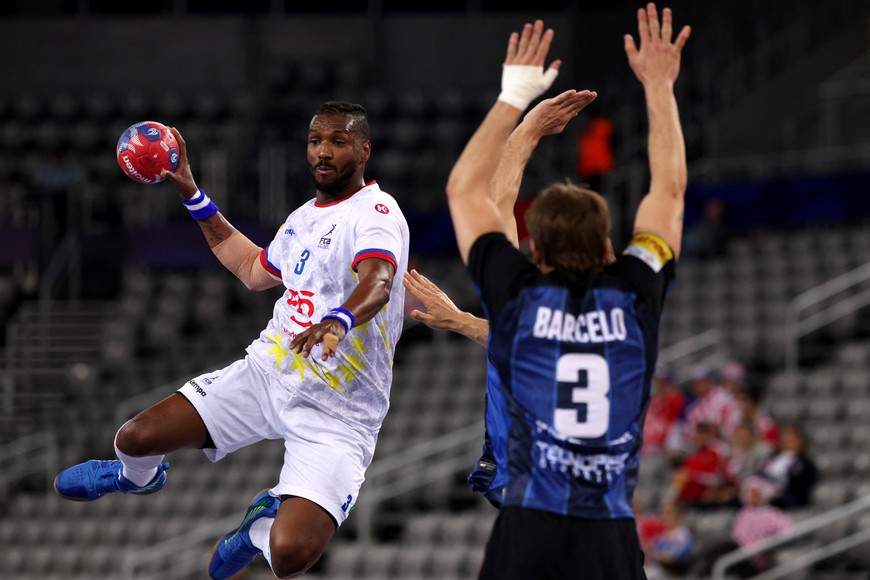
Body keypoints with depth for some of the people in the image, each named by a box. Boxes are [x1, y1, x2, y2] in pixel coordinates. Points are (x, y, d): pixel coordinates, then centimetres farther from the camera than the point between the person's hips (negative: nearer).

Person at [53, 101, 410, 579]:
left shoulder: (376, 212, -13)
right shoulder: (304, 217, 14)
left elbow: (377, 282, -34)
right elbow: (254, 271, 35)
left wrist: (338, 321, -57)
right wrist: (193, 195, 34)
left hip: (337, 413, -6)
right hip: (267, 371, 6)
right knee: (137, 437, -6)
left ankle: (265, 521, 13)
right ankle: (138, 477, 34)